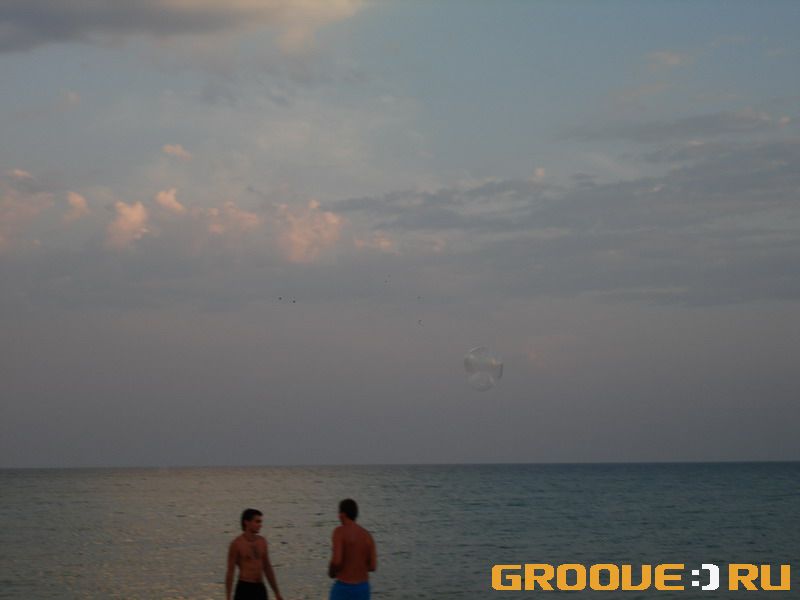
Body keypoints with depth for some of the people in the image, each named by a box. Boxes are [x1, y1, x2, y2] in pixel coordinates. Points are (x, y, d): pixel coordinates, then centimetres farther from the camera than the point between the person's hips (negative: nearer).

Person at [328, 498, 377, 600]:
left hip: (343, 588, -5)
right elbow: (373, 566, 0)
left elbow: (336, 561, -24)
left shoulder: (339, 531, -15)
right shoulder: (367, 535, 2)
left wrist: (331, 572, -1)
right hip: (363, 588, 5)